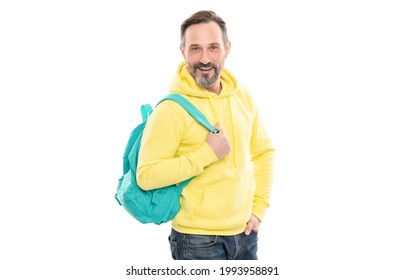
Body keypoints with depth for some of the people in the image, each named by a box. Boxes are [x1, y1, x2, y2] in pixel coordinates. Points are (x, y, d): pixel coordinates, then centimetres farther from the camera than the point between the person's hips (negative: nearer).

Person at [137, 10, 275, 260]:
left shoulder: (242, 95, 2)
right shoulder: (172, 109, -16)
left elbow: (263, 151, 14)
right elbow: (146, 176, -21)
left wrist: (259, 207, 7)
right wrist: (207, 154, -23)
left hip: (245, 234, 5)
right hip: (198, 242, -5)